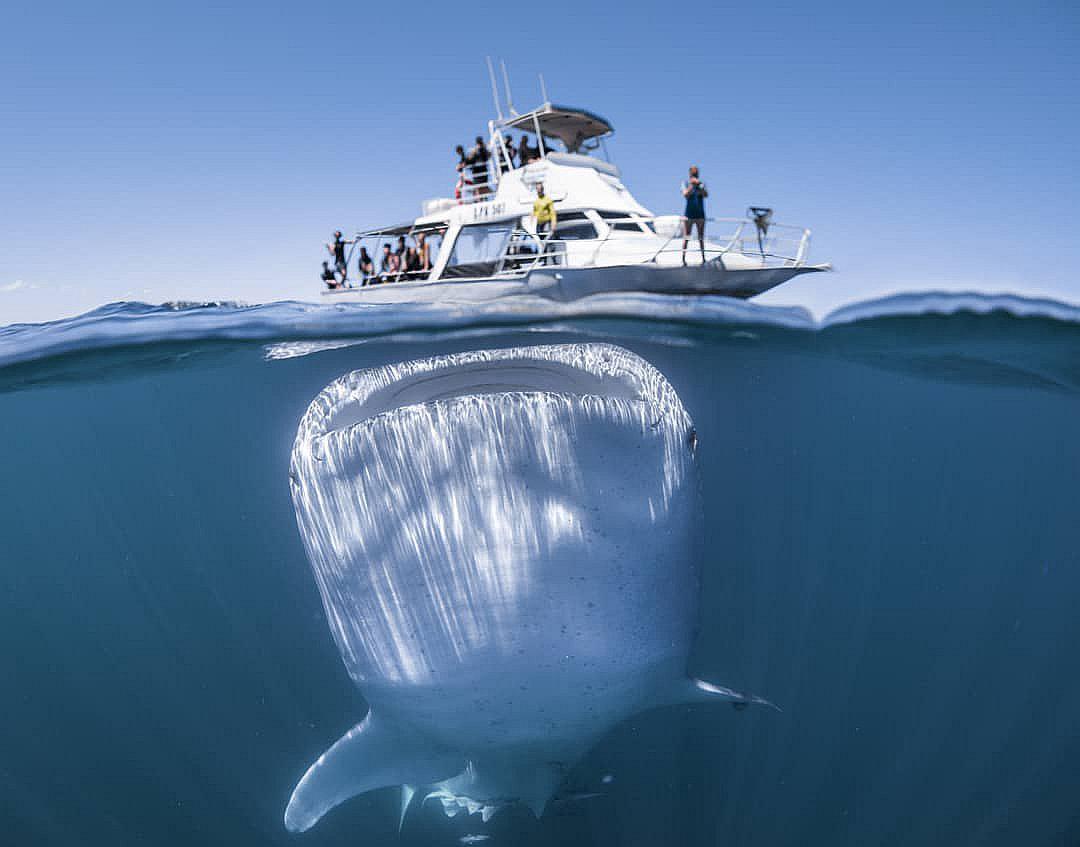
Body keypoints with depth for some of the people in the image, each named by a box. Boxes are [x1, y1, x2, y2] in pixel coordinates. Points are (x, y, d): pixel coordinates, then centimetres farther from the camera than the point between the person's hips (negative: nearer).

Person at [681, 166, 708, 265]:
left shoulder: (702, 184, 5)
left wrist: (699, 185, -26)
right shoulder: (686, 183, 1)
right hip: (689, 214, -2)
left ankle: (703, 257, 11)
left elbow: (706, 195, -11)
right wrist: (692, 185, -27)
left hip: (700, 214, 2)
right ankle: (683, 258, -4)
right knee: (686, 237, -4)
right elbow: (685, 194, -15)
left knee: (701, 237, 6)